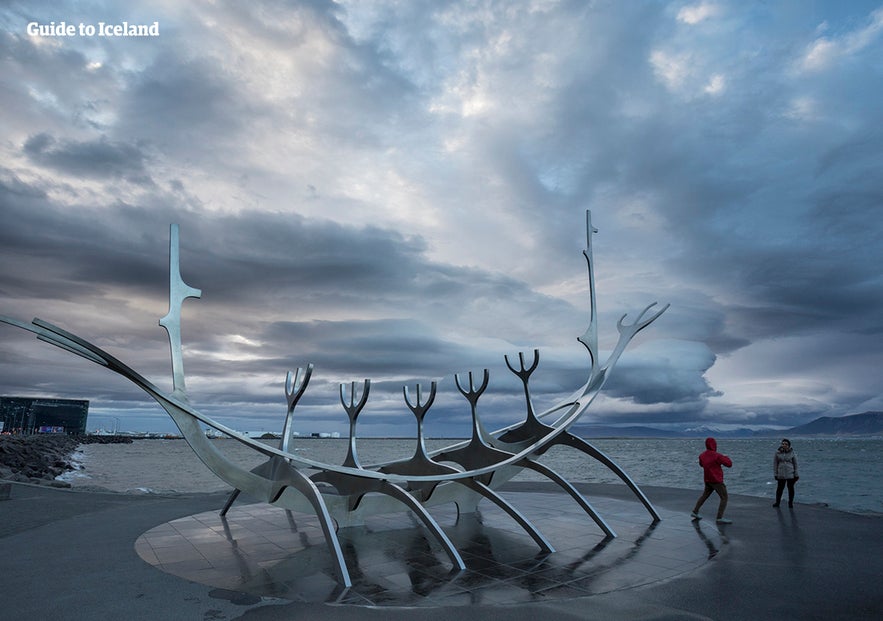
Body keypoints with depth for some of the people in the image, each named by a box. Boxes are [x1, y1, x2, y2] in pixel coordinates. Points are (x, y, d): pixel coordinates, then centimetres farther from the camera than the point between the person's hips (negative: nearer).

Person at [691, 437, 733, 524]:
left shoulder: (702, 455, 1)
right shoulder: (717, 455, -22)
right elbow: (729, 464, -15)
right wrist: (726, 458, 4)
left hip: (708, 480, 8)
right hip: (716, 481, -8)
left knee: (705, 495, 21)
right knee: (724, 498, -2)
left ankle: (695, 512, 26)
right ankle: (720, 518, -9)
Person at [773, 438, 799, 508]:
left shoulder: (792, 453, -2)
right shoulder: (777, 453, -1)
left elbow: (795, 463, 3)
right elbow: (775, 464, 3)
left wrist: (796, 475, 2)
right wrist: (775, 474, 0)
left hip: (790, 474, 0)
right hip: (781, 475, 0)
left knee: (791, 488, 7)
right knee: (779, 488, 4)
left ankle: (790, 503, 21)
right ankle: (777, 502, 16)